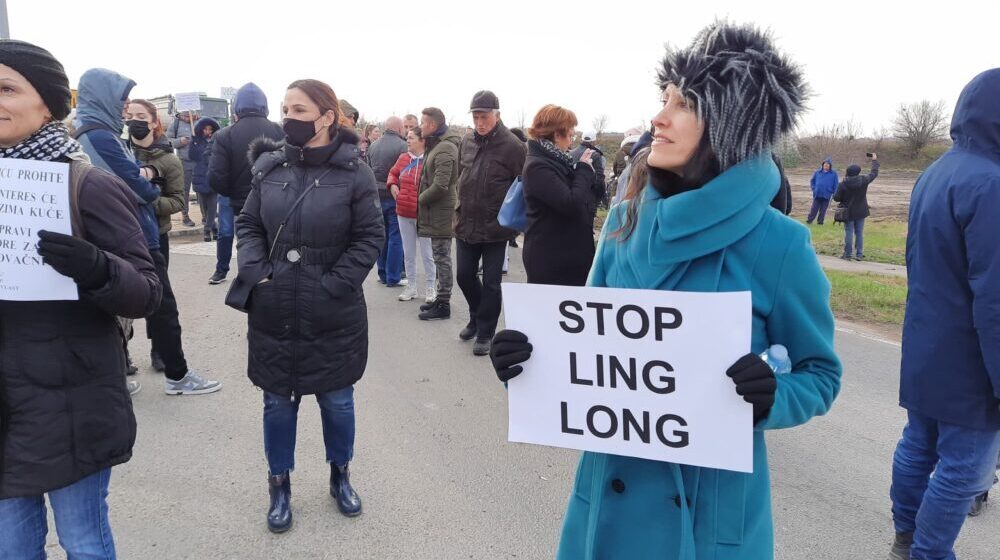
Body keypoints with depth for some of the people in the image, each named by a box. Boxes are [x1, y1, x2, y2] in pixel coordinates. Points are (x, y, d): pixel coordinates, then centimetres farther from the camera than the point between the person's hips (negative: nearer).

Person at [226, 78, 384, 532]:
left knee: (337, 401, 15)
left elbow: (370, 237, -7)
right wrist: (255, 271, -8)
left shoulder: (353, 172, -9)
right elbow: (248, 224, 7)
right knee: (277, 403, 15)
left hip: (334, 316, -2)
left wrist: (333, 286, -13)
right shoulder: (270, 165, -1)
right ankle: (279, 484, 36)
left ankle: (340, 475, 39)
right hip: (273, 312, 2)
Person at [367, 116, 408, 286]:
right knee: (395, 237, 0)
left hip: (376, 196, 6)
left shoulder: (373, 145, 8)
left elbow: (369, 170, 13)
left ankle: (383, 274, 20)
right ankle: (393, 277, 3)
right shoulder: (402, 145, -12)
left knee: (382, 236, 14)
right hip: (395, 196, -6)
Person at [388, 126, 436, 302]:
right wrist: (392, 184, 1)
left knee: (427, 254, 4)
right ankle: (412, 287, 25)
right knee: (408, 253, 14)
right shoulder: (403, 158, 5)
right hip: (404, 213, 6)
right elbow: (393, 173, 20)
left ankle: (430, 289, 16)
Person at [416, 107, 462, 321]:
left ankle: (443, 305, 6)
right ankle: (441, 299, 26)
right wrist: (423, 198, 10)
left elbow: (440, 186, -25)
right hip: (437, 211, 10)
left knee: (442, 257, -2)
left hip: (441, 212, -10)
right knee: (441, 257, 16)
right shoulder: (438, 145, 15)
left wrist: (421, 199, -11)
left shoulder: (445, 149, -18)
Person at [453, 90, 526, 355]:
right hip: (466, 225, 6)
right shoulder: (467, 142, 6)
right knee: (464, 276, 14)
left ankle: (485, 334, 18)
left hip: (495, 228, -6)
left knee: (491, 283, 4)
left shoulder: (512, 146, -12)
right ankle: (477, 317, 38)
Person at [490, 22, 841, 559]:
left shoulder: (778, 244, -14)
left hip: (711, 501, -3)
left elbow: (820, 373, -4)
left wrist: (771, 396, -24)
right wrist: (532, 354, -12)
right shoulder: (623, 221, -3)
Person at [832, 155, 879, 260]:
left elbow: (836, 198, -12)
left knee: (848, 233, 4)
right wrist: (875, 160, 21)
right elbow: (874, 173, 8)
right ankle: (859, 254, 13)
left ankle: (847, 254, 8)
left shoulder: (843, 184, -15)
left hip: (848, 212, -2)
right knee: (859, 233, 10)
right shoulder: (863, 180, -9)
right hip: (861, 212, 2)